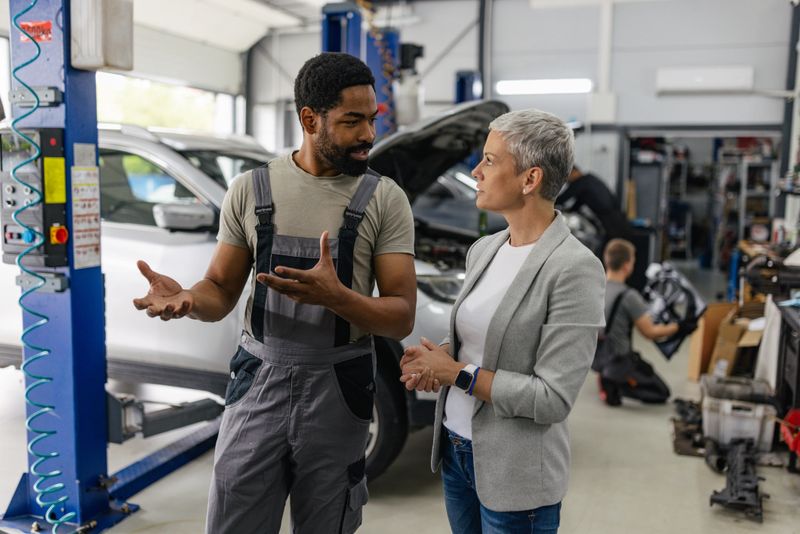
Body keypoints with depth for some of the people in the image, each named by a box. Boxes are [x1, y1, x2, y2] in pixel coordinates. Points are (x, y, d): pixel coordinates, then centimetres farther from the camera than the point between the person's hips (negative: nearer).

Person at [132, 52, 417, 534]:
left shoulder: (385, 199, -6)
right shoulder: (250, 190, -1)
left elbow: (402, 319, -10)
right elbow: (222, 291, 5)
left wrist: (335, 297, -29)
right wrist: (187, 300, -19)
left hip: (338, 390, 0)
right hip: (259, 383, 1)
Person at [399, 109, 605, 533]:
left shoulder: (574, 268, -19)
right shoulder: (484, 249, 3)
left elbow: (552, 399, -21)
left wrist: (456, 372, -17)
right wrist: (434, 357, -6)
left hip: (515, 475, -6)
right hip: (456, 451, 7)